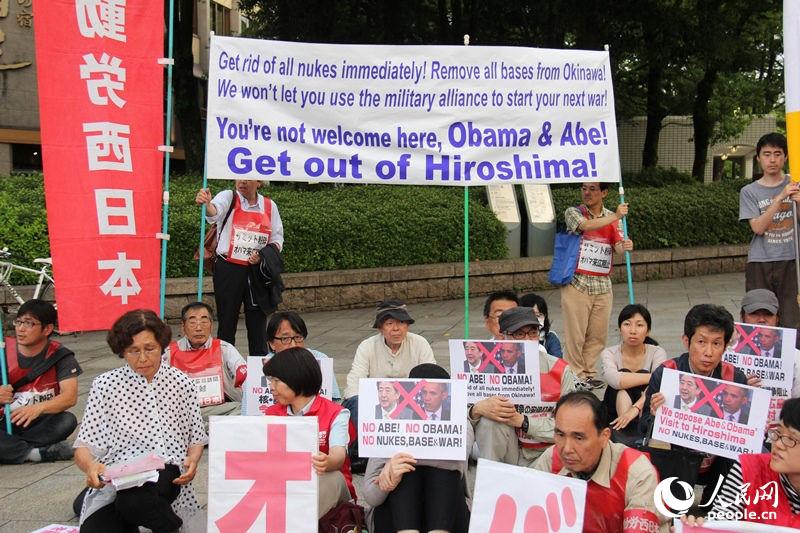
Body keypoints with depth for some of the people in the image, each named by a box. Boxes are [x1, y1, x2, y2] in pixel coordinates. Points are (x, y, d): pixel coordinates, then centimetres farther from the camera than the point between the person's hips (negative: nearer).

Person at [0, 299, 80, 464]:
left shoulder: (60, 356, -6)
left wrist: (38, 408, -36)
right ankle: (40, 452, -23)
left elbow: (70, 396, -19)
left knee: (68, 420, -32)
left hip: (42, 424, -1)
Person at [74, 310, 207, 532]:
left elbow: (196, 438, 15)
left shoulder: (181, 382, 9)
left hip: (168, 481, -1)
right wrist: (90, 466, -22)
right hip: (114, 483, 1)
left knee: (133, 499, -35)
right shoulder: (105, 385, 3)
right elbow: (84, 446, 1)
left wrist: (192, 461, -7)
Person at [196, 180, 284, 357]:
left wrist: (262, 255, -8)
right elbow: (215, 212, -25)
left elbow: (277, 240, 12)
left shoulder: (269, 206, 7)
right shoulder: (228, 198, -2)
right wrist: (206, 204, -49)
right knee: (227, 323, 1)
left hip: (257, 272, 3)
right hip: (229, 270, -2)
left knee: (257, 324, 6)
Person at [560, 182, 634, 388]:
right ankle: (575, 376, 11)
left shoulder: (612, 218, 9)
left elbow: (618, 246, -4)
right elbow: (586, 226, -23)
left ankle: (588, 374, 21)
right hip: (578, 283, -4)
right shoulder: (573, 212, -2)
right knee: (576, 334, -1)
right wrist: (616, 216, -17)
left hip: (603, 285, 4)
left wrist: (625, 246, -27)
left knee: (598, 334, 8)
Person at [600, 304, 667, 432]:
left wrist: (636, 408, -42)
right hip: (615, 414, 0)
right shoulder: (609, 353, -7)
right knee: (624, 375, -26)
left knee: (642, 374, -24)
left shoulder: (657, 352, -7)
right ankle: (625, 428, -39)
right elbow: (615, 380, -30)